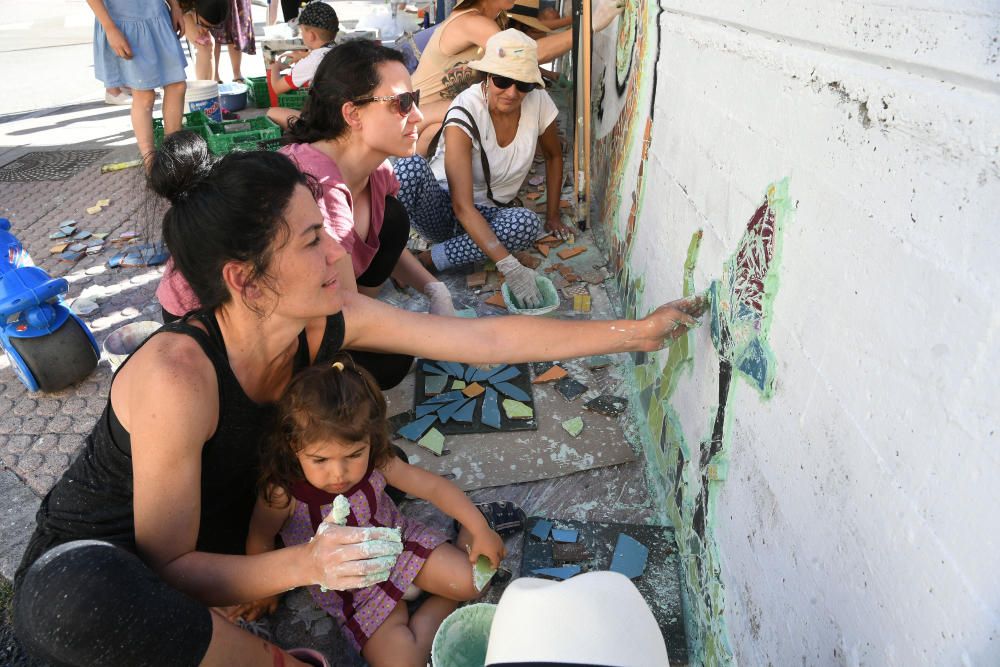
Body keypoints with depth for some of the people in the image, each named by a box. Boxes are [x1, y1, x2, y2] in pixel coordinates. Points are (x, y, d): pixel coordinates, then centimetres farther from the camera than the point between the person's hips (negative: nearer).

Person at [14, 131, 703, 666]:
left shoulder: (328, 322, -20)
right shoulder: (177, 375, -37)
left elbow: (487, 337, -18)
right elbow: (168, 569, -28)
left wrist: (636, 331, -15)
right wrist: (303, 565, -46)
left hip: (219, 530, 5)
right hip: (92, 561, -4)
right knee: (70, 604, -41)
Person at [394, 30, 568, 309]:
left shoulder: (538, 101, -11)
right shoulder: (465, 114, -24)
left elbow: (553, 156, 11)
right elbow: (462, 206, -32)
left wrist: (553, 215, 6)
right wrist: (509, 266, -42)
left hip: (487, 214, 5)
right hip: (442, 205, -4)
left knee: (527, 223, -32)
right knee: (411, 165, -36)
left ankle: (425, 260, -25)